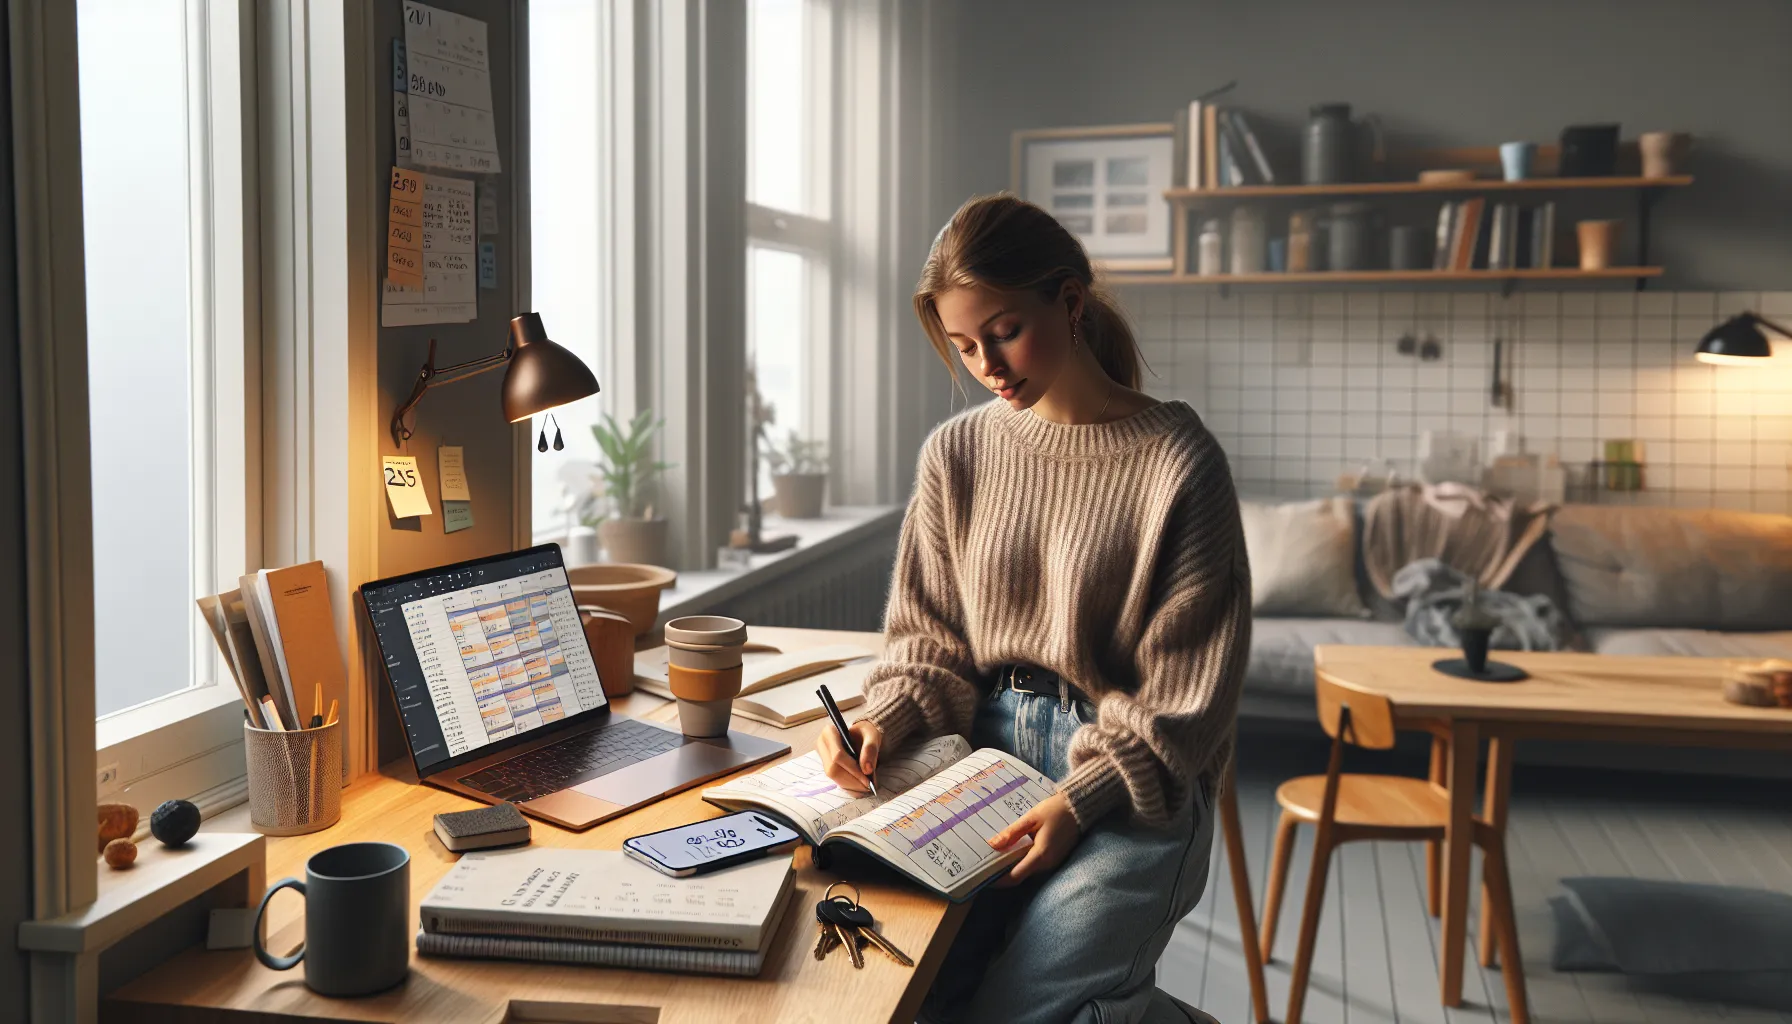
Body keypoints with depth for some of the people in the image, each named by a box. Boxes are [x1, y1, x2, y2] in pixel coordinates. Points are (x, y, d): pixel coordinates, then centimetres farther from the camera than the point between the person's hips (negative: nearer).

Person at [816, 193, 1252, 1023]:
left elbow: (1185, 693, -7)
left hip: (1134, 790, -4)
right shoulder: (956, 454, 5)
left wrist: (1081, 801, -17)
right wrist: (883, 721, -7)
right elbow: (928, 637, 12)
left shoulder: (1177, 463, -8)